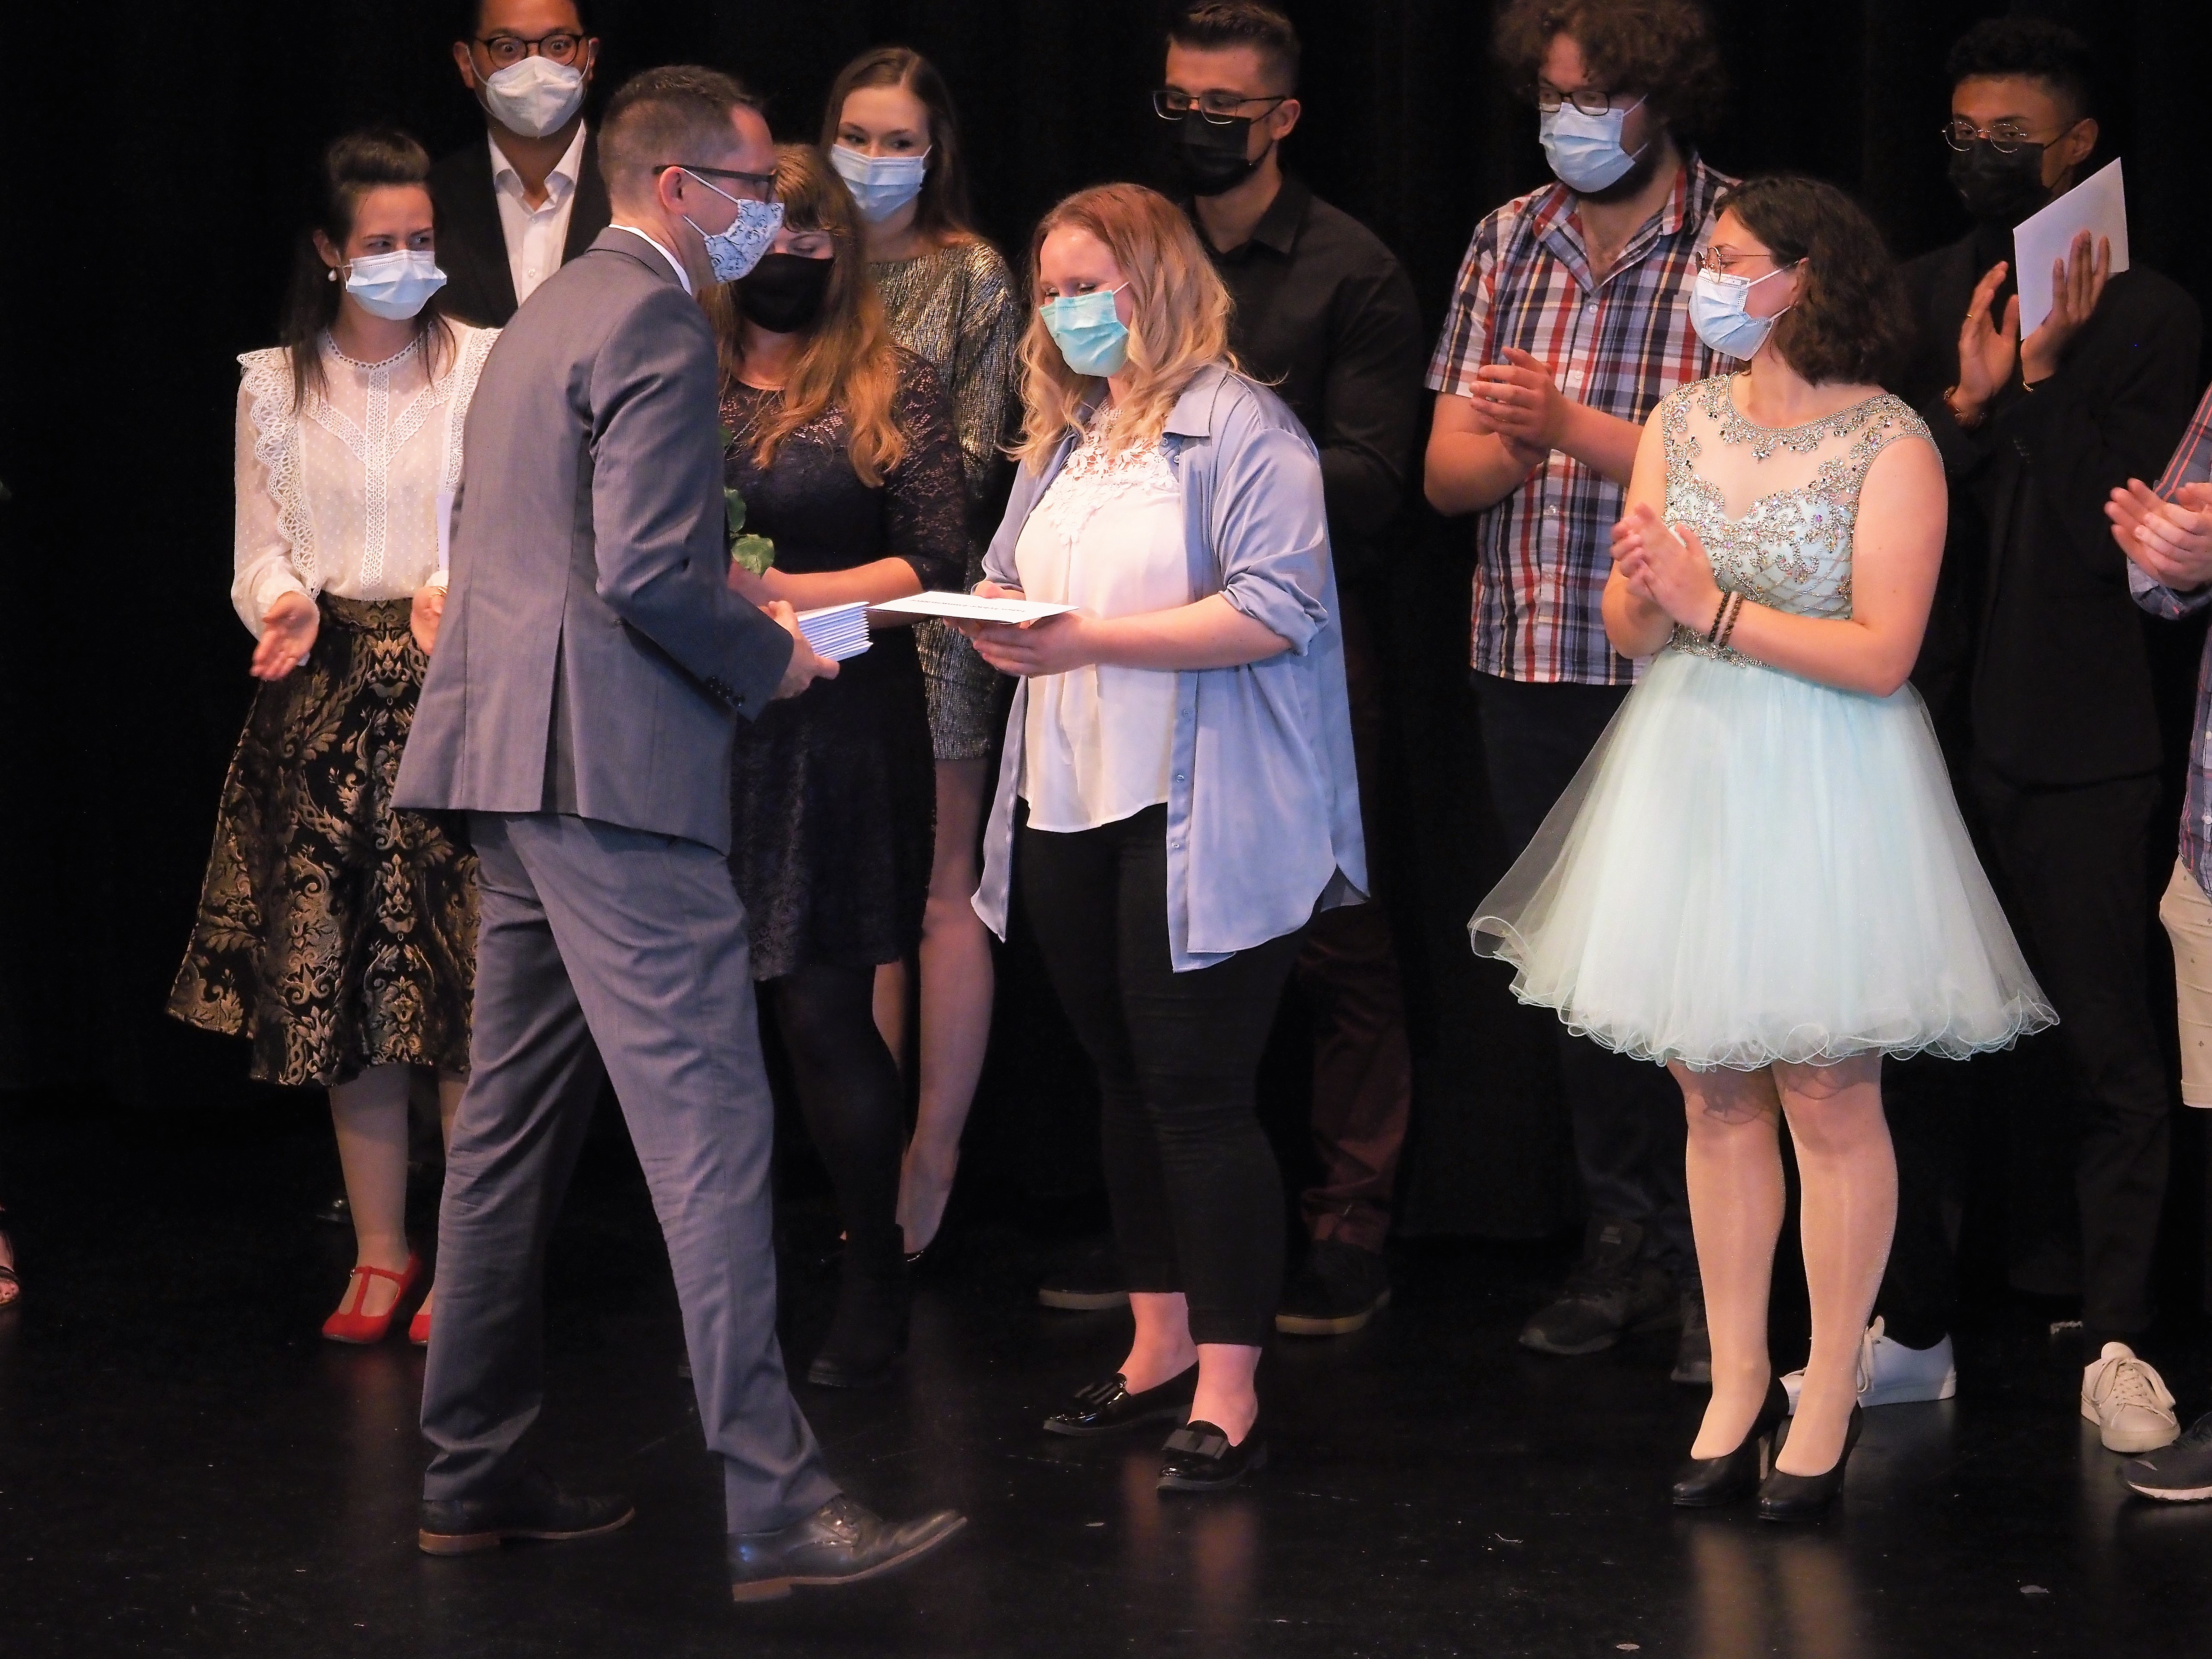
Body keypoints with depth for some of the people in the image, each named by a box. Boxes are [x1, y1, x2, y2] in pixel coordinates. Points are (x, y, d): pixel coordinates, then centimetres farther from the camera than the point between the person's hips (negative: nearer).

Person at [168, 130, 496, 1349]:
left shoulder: (488, 367, 1)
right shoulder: (276, 385, 10)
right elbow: (260, 549, 10)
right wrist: (288, 605, -11)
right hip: (327, 698, 3)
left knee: (466, 968, -7)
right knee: (339, 975, 2)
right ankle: (379, 1252, 12)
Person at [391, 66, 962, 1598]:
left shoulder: (552, 311, 20)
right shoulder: (656, 323, -11)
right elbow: (648, 577, -20)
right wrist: (768, 656, -4)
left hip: (512, 761, 11)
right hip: (615, 769, -11)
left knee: (515, 1125, 14)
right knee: (708, 1128, -12)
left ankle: (475, 1474, 20)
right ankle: (769, 1507, -14)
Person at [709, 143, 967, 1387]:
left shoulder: (893, 388, 1)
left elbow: (937, 563, -6)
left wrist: (778, 592, -14)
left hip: (839, 733, -3)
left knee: (826, 1013, -5)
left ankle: (877, 1285, 9)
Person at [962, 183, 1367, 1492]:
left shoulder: (1237, 426, -8)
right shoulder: (1063, 436, 17)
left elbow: (1280, 607, -18)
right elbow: (1010, 577, 23)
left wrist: (1093, 639, -21)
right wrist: (1001, 618, -2)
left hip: (1200, 821, -8)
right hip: (1072, 799, 8)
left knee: (1197, 1089, -8)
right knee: (1126, 1083, 14)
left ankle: (1229, 1391, -3)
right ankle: (1162, 1349, 26)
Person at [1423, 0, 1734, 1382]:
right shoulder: (1509, 244, 10)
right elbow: (1446, 471, 7)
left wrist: (1573, 426, -23)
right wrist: (1515, 449, -15)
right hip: (1532, 662, 5)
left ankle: (1714, 1259, 6)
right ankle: (1626, 1233, 22)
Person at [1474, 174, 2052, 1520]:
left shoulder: (1890, 446, -10)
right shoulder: (1684, 422, 7)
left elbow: (1882, 653, -16)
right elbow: (1629, 629, 7)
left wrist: (1715, 609, -17)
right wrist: (1647, 593, -15)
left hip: (1825, 793, -5)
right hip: (1688, 776, 5)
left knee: (1829, 1102, 0)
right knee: (1716, 1098, 9)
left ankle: (1829, 1401, 10)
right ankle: (1739, 1387, 18)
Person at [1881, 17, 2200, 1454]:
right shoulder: (1913, 301, 8)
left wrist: (2048, 377, -18)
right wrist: (1967, 398, -13)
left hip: (2078, 740, -4)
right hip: (1927, 728, 4)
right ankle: (1914, 1326, 19)